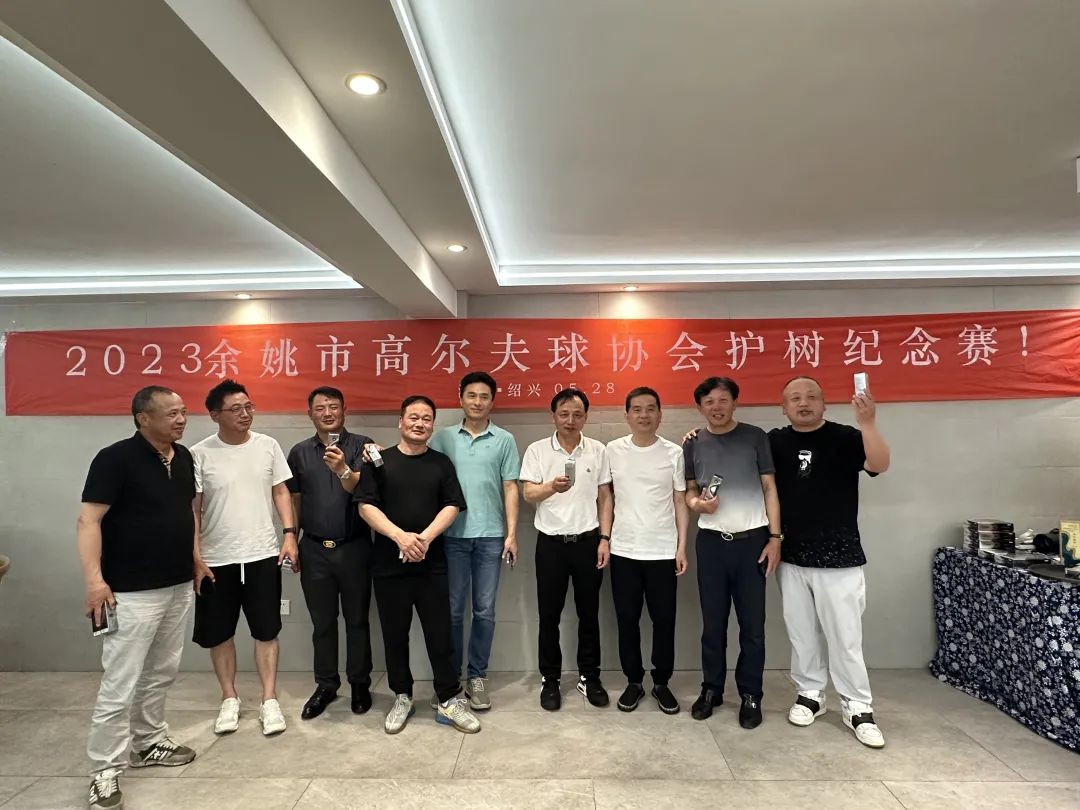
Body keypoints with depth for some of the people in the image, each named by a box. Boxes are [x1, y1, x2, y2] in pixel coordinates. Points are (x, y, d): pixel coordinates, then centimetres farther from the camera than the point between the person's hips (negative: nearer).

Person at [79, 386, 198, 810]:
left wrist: (195, 559, 16)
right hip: (132, 593, -7)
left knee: (162, 673, 19)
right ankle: (105, 771, 15)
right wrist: (95, 579, -27)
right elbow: (88, 521, -18)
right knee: (119, 684, 0)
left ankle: (149, 742, 37)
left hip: (179, 587, 7)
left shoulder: (183, 457, 6)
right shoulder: (115, 458, -15)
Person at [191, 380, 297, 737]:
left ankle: (269, 700, 20)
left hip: (263, 555, 1)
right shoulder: (200, 454, -7)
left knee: (266, 630, 7)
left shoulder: (268, 446, -1)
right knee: (219, 633, 13)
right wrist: (195, 556, -7)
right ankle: (229, 699, 31)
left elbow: (280, 492, 6)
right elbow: (192, 509, -4)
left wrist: (289, 534, -3)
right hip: (216, 559, 0)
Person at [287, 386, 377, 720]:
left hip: (354, 547, -2)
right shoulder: (299, 452, 5)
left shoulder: (360, 445, -5)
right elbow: (294, 501, 11)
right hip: (314, 549, 3)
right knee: (322, 622, 13)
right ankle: (325, 685, 28)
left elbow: (359, 489, -18)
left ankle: (360, 684, 24)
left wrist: (342, 470, -37)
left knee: (357, 619, 10)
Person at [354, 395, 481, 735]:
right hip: (389, 564, 0)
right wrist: (400, 536, -17)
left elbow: (452, 506, 1)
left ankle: (449, 701, 16)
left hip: (431, 564, 0)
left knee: (439, 633, 3)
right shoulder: (379, 461, 4)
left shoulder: (441, 463, 8)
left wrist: (425, 537, -15)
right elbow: (366, 506, -4)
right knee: (394, 635, 10)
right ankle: (402, 698, 27)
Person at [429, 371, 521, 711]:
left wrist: (512, 533, -2)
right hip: (452, 535, 0)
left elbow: (510, 488, 3)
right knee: (452, 609, 8)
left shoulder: (504, 440, 3)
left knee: (484, 610, 8)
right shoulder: (443, 437, 5)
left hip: (490, 536, 0)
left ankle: (477, 677, 21)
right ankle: (450, 676, 23)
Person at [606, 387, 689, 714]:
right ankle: (634, 681, 26)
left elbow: (680, 502, 3)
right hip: (623, 551, 1)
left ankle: (661, 682, 26)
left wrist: (682, 546, -2)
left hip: (663, 551, 0)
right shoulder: (613, 450, 0)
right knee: (627, 619, 9)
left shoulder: (674, 453, -1)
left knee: (664, 620, 8)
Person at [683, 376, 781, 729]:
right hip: (711, 541, 1)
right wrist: (697, 503, -13)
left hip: (752, 540, -1)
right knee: (713, 621, 10)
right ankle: (711, 688, 25)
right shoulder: (693, 443, 4)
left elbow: (769, 488, 1)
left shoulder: (755, 437, 0)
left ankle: (750, 694, 21)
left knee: (752, 623, 7)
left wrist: (775, 537, -6)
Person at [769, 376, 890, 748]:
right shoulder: (774, 442, 3)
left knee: (845, 638, 3)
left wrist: (867, 423, -32)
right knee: (801, 635, 13)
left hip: (839, 558, -3)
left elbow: (879, 465, -21)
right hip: (791, 558, 3)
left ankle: (858, 708, 18)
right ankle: (809, 694, 29)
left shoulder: (846, 437, -5)